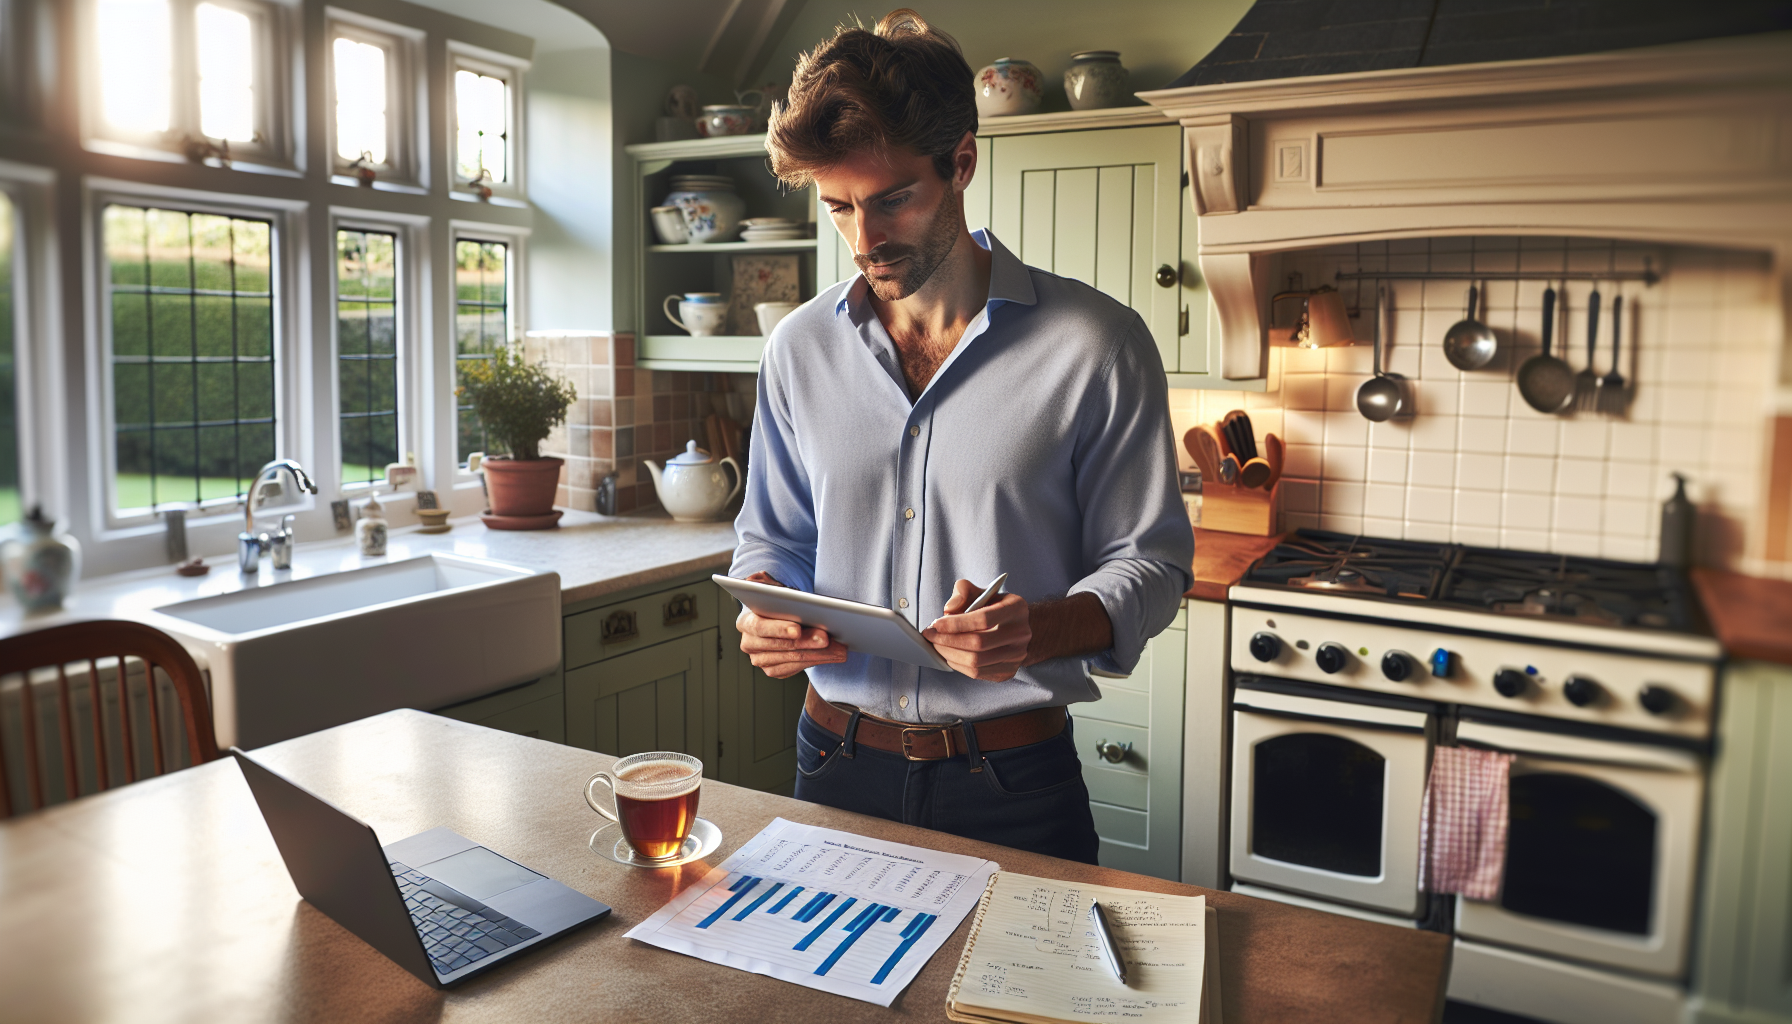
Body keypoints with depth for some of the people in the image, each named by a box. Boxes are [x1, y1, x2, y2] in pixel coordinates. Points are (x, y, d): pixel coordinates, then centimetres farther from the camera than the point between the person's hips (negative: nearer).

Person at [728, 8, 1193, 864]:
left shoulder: (1096, 344, -10)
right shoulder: (800, 348, 2)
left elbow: (1149, 561, -5)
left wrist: (1043, 629, -25)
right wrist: (763, 608, -10)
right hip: (838, 765, 4)